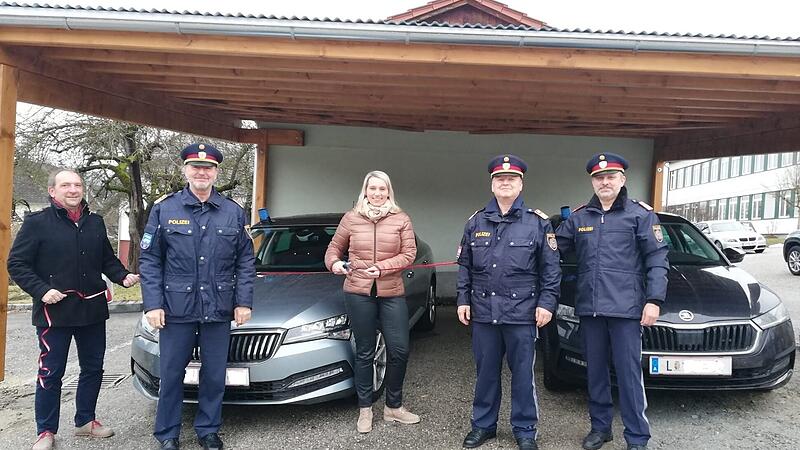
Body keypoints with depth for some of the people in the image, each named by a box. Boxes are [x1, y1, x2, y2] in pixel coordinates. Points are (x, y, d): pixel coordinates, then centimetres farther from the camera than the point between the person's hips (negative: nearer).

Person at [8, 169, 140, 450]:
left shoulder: (95, 223, 11)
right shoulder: (37, 223, -4)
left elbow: (108, 260, 17)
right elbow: (17, 264, -5)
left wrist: (123, 277, -1)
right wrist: (41, 290, -17)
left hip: (93, 309, 5)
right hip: (54, 311, -5)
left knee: (93, 368, 13)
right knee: (51, 373, 4)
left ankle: (85, 421, 29)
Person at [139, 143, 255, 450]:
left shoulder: (234, 212, 5)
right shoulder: (164, 209, 0)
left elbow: (246, 261, 6)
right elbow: (149, 260, 0)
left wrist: (243, 302, -1)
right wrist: (152, 304, -7)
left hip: (219, 310, 2)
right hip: (176, 309, -1)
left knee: (215, 375, 11)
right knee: (171, 373, 10)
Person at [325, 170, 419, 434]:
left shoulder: (401, 220, 3)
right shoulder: (351, 219, 3)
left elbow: (409, 254, -2)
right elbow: (334, 247, 12)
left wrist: (382, 267, -14)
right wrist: (333, 262, -9)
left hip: (392, 293, 1)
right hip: (358, 293, -1)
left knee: (399, 351, 2)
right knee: (364, 353, 8)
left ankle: (393, 407, 24)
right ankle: (365, 410, 23)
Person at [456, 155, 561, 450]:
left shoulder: (538, 222, 1)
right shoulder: (476, 222, 9)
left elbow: (551, 267, 0)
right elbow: (464, 265, 12)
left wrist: (547, 302, -7)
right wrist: (463, 299, 6)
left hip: (522, 313, -2)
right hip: (483, 312, 3)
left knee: (523, 373, 7)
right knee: (486, 372, 13)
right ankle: (483, 425, 29)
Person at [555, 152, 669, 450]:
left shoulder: (640, 214, 1)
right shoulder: (578, 217, 11)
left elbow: (657, 258, -3)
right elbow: (555, 246, 13)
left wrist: (654, 300, -11)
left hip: (625, 308, -4)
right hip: (589, 308, 4)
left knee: (628, 373, 0)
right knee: (595, 371, 13)